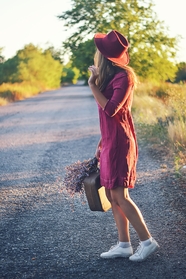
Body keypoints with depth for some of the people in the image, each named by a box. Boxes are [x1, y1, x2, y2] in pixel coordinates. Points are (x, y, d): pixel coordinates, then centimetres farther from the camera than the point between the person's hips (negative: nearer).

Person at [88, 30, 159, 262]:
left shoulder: (123, 77, -13)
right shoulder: (109, 77, 14)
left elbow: (110, 109, -22)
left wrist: (93, 85, -16)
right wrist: (101, 143, 18)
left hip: (119, 143, -9)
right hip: (109, 143, 9)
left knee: (119, 195, -8)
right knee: (111, 194, 9)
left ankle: (147, 241, 2)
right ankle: (124, 245, 15)